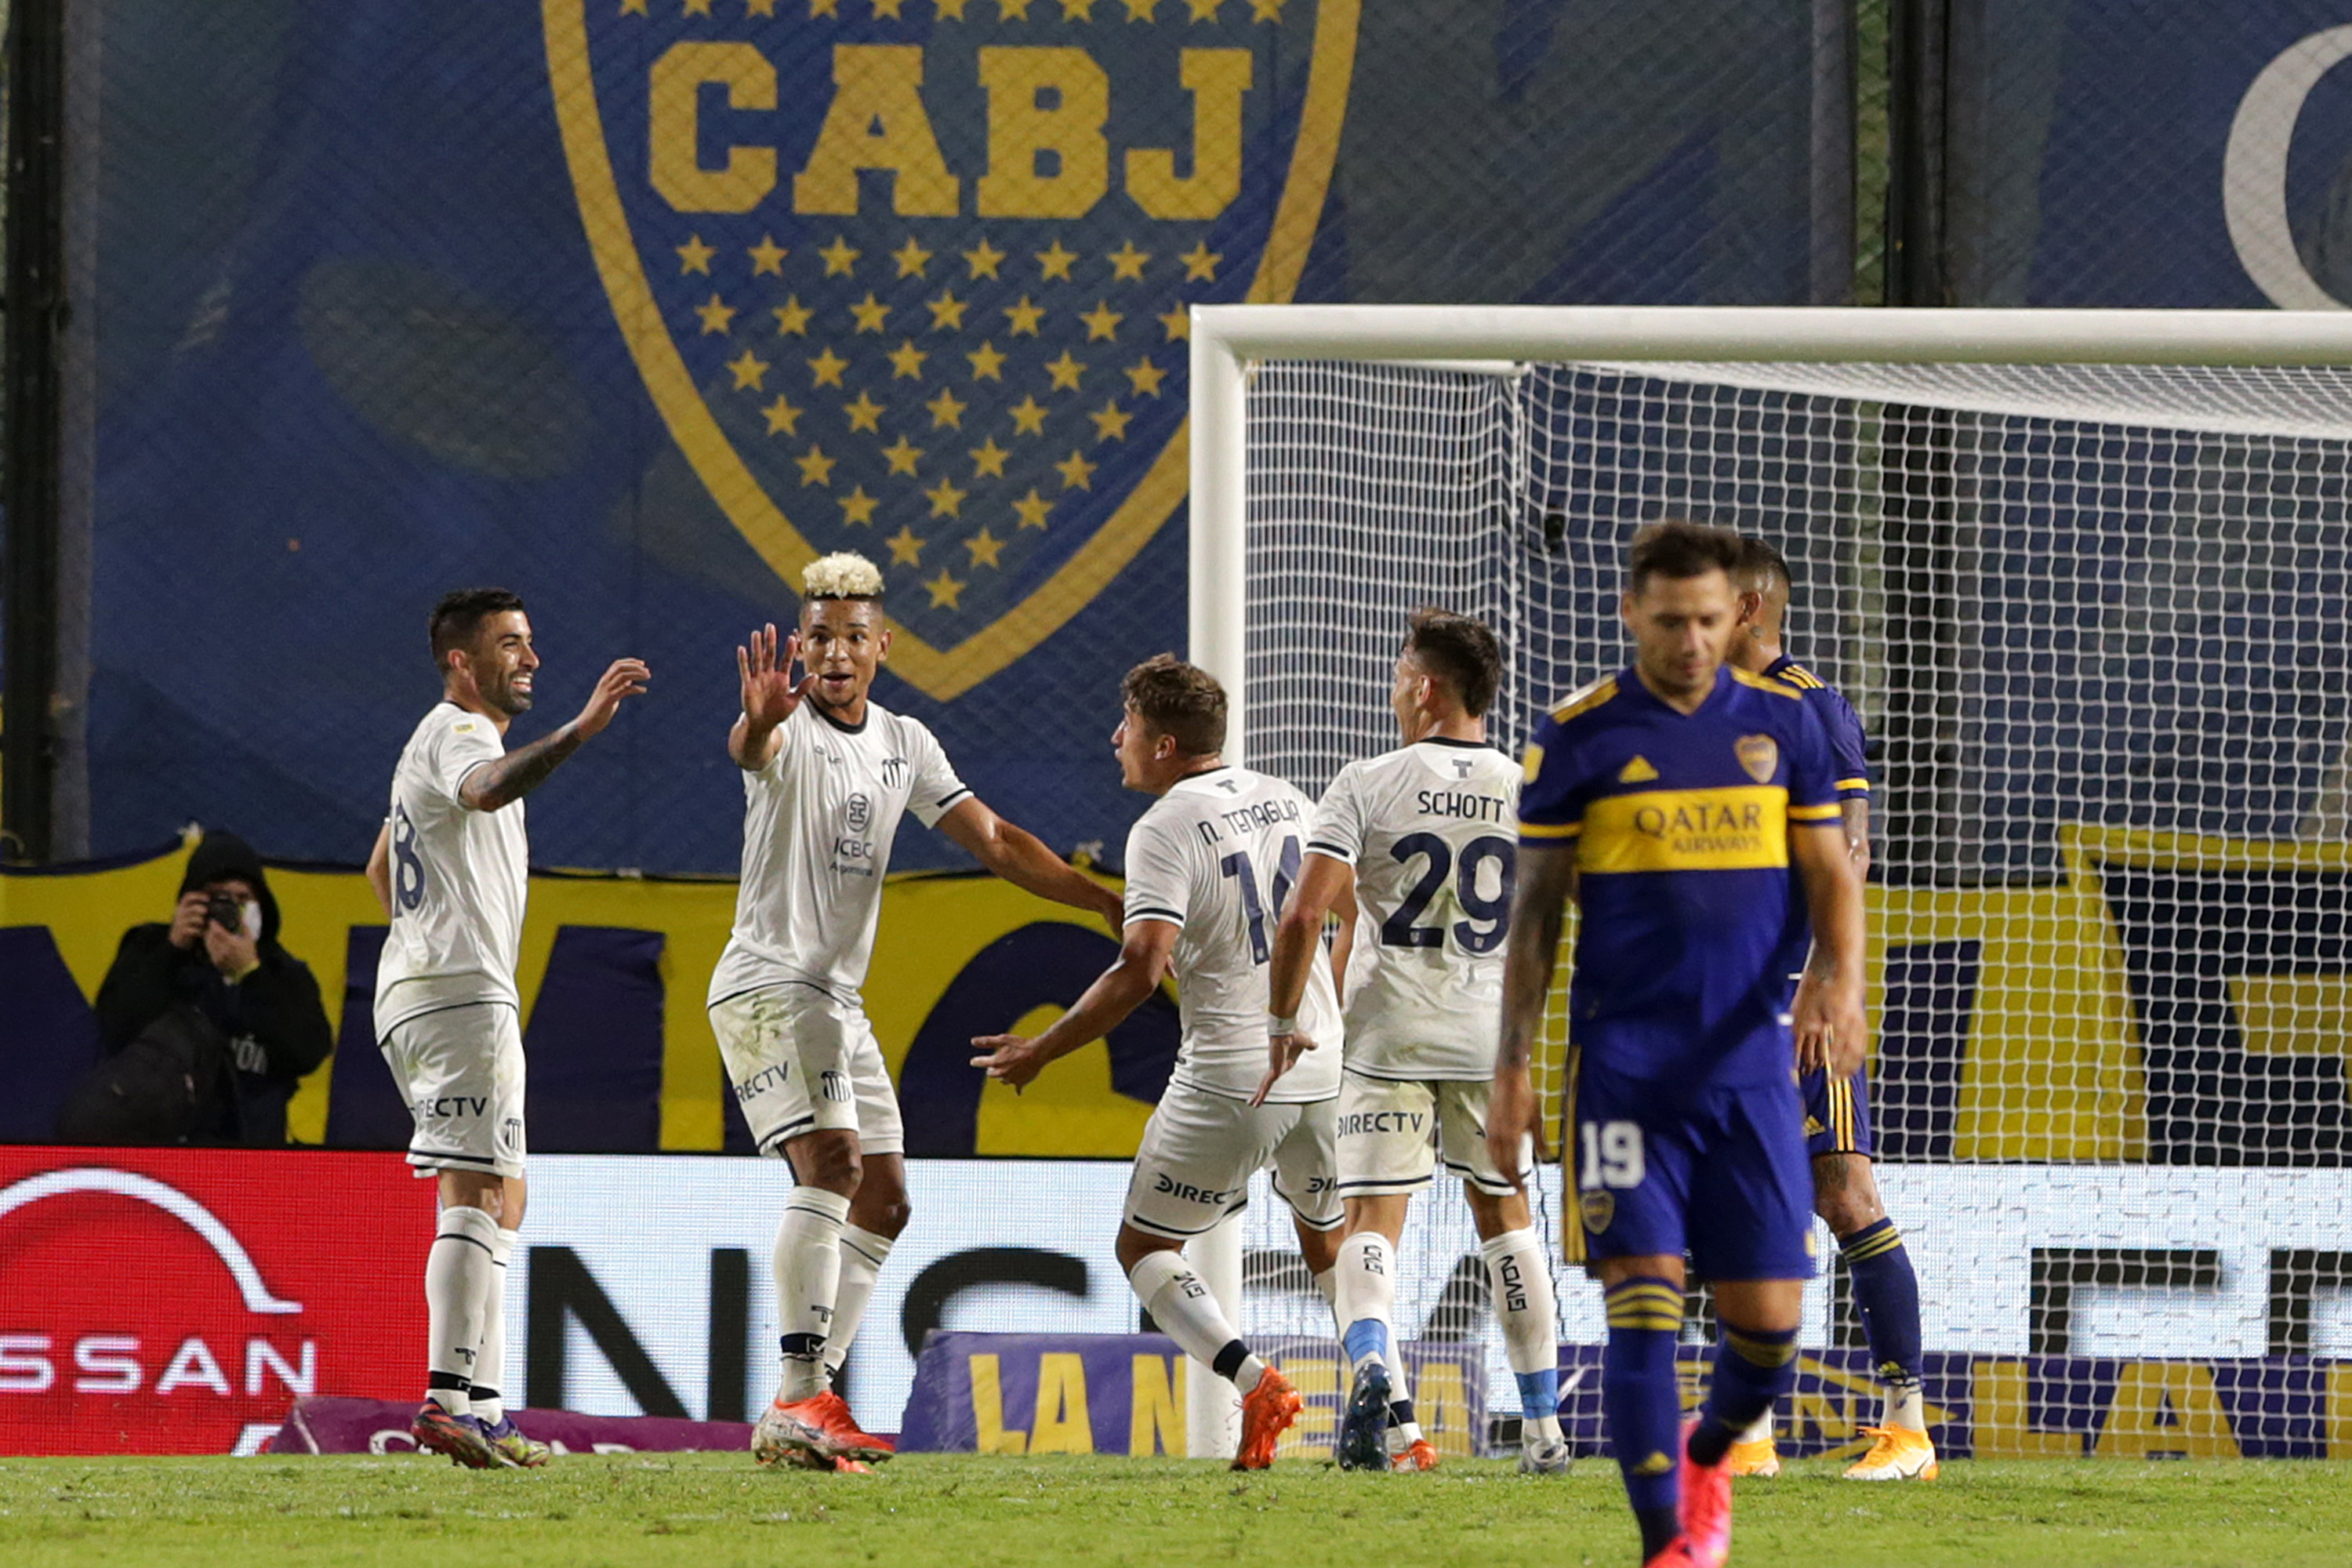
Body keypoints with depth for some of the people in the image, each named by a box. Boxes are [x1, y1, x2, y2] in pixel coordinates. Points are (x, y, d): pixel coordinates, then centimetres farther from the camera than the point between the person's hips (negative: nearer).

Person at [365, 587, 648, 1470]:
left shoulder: (435, 740, 26)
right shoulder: (460, 734, -7)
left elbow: (382, 871, 37)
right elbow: (485, 792, -34)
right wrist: (581, 730, -44)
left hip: (414, 994, 11)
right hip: (462, 994, -11)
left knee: (499, 1201, 11)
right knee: (476, 1196, -17)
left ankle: (483, 1409, 7)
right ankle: (450, 1397, -27)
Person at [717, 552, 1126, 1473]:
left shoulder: (904, 744, 12)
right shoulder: (790, 732, -11)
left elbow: (994, 843, 16)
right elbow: (750, 748, -36)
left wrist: (1108, 902, 9)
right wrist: (757, 722, -61)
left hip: (840, 1000, 9)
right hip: (767, 982, -9)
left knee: (883, 1206, 8)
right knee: (831, 1161, -25)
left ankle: (800, 1413, 13)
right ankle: (801, 1396, -29)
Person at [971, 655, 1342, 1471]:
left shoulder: (1165, 830, -12)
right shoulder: (1286, 801, 8)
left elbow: (1142, 969, -22)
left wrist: (1039, 1052, -14)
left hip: (1228, 1083, -6)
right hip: (1324, 1070, 6)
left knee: (1143, 1247, 7)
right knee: (1332, 1248, 22)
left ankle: (1255, 1382, -12)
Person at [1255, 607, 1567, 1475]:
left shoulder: (1366, 786, -6)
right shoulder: (1529, 793, 2)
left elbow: (1306, 914, -12)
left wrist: (1283, 1023, 0)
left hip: (1390, 1037, -3)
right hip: (1493, 1036, 3)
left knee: (1371, 1220, -3)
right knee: (1505, 1215, 17)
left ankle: (1373, 1364, -32)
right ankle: (1544, 1426, 17)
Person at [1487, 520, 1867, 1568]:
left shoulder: (1783, 725, 6)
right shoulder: (1578, 739, 0)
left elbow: (1832, 878, 8)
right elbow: (1534, 913, 4)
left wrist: (1838, 979, -13)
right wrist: (1512, 1068, -1)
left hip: (1751, 1065, 2)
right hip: (1622, 1067, -2)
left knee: (1767, 1319, 1)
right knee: (1643, 1299, -11)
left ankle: (1707, 1454, 32)